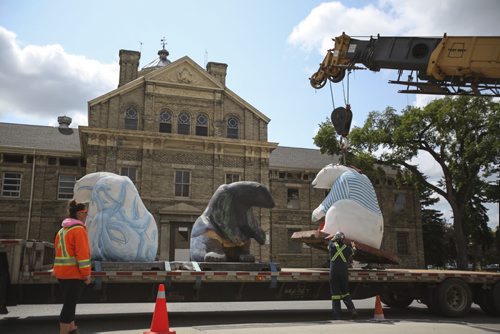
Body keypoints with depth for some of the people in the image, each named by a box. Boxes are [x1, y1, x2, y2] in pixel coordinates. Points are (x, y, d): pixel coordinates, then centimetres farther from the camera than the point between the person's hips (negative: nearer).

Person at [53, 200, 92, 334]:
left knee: (69, 302, 20)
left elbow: (58, 251, 17)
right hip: (75, 273, -9)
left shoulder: (62, 230, 15)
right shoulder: (79, 229, -13)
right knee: (69, 304, -5)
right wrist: (86, 274, -14)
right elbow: (82, 254, -18)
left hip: (61, 272, 9)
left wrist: (58, 269, 20)